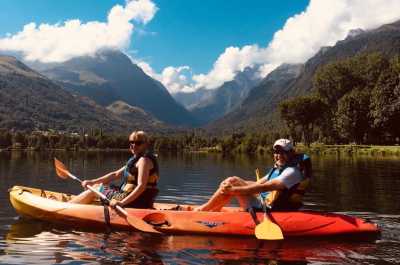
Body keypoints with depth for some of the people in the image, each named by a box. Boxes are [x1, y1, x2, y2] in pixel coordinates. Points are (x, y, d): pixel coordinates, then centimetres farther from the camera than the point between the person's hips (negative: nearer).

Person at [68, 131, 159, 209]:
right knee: (98, 185, 20)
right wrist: (92, 182, 7)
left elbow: (141, 186, -26)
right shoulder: (136, 159, 15)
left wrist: (122, 202, -33)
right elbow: (116, 174, 14)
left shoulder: (144, 160, -16)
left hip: (135, 202, -9)